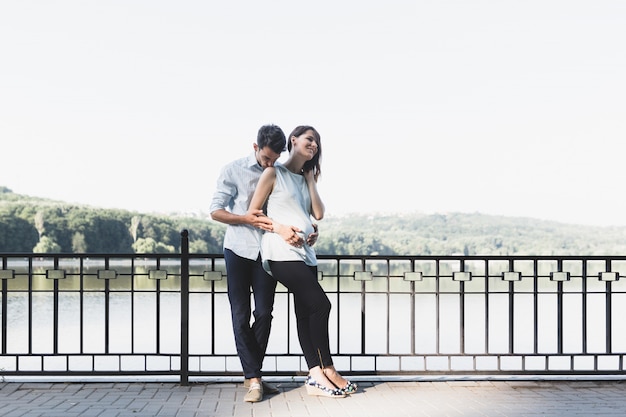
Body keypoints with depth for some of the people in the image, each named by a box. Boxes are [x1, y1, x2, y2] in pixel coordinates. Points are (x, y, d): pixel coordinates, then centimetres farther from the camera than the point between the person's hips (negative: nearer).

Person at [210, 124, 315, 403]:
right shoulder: (234, 171, -3)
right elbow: (215, 211, -3)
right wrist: (246, 219, -19)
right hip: (238, 250, -2)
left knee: (264, 314, 2)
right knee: (241, 315, -3)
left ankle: (252, 376, 13)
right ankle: (253, 379, -1)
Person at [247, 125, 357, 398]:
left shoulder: (306, 178, 20)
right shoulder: (274, 173, 1)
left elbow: (318, 214, 8)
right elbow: (252, 213, -2)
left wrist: (311, 180, 9)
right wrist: (280, 229, -15)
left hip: (304, 251, 8)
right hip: (281, 252, -7)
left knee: (305, 313, 2)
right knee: (320, 304, -14)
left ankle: (316, 376, 0)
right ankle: (327, 370, -3)